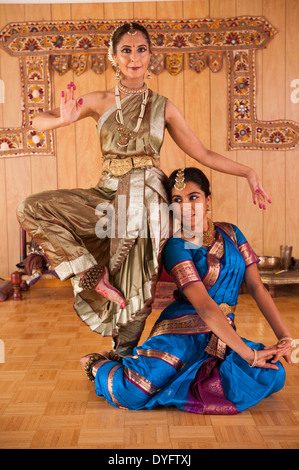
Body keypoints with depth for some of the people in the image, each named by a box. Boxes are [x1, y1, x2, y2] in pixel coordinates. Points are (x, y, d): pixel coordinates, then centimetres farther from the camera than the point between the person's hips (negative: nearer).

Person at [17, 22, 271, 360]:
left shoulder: (163, 107, 5)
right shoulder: (100, 102, 6)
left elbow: (204, 155, 8)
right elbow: (38, 122, 4)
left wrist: (248, 173, 0)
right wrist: (65, 119, -19)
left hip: (146, 198, -2)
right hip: (108, 196, 2)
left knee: (134, 293, -1)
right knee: (32, 208, -15)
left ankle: (123, 359, 23)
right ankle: (94, 275, -11)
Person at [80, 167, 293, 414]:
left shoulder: (230, 233, 7)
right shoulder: (176, 247, -10)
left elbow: (257, 287, 4)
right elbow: (204, 306, -20)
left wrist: (285, 337, -7)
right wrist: (249, 354, -24)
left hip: (224, 335, 6)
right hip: (184, 331, -6)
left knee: (273, 376, -20)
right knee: (131, 394, -24)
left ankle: (189, 383, 0)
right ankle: (99, 364, 13)